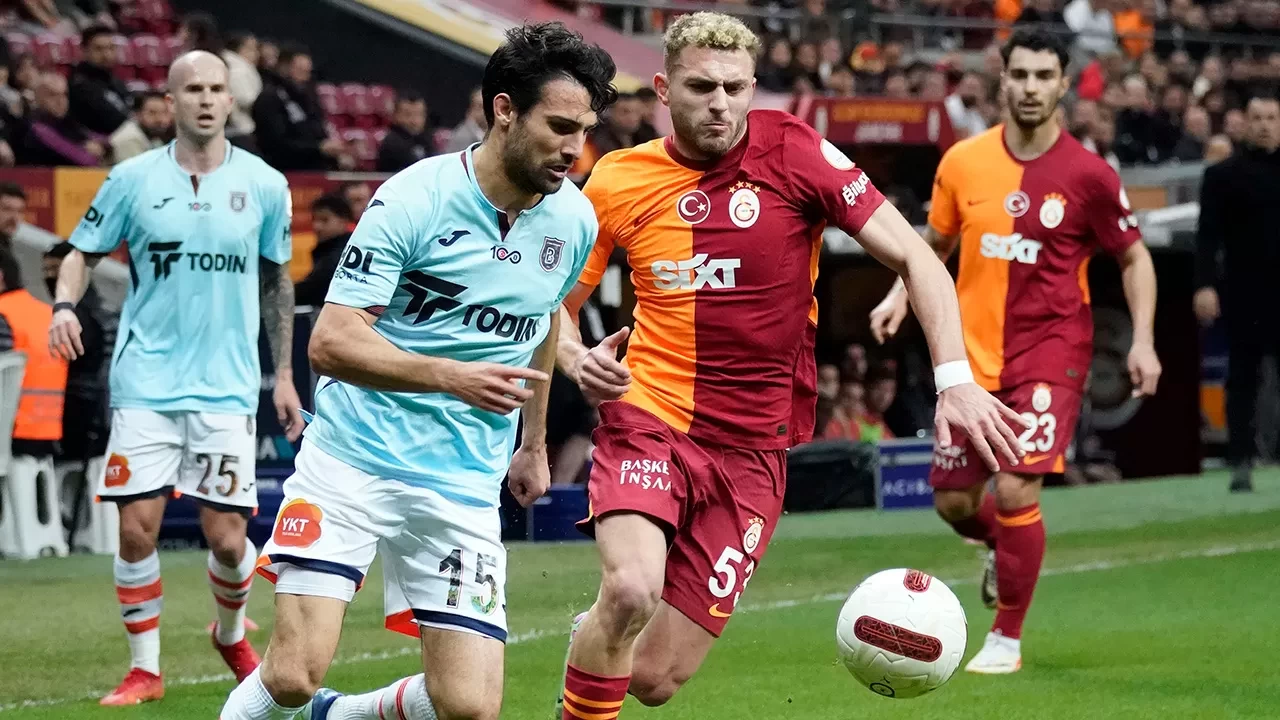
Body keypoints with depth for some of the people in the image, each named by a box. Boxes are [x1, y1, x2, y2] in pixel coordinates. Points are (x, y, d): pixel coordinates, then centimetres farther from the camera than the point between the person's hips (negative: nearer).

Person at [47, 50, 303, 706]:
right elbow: (84, 252, 7)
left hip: (227, 387, 0)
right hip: (145, 382, 0)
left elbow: (275, 281, 14)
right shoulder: (133, 179, 0)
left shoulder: (264, 184, 3)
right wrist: (65, 305, -15)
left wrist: (283, 374, 14)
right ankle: (145, 668, 10)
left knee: (227, 540, -2)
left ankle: (231, 635, 28)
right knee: (137, 527, -5)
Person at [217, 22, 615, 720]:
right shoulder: (414, 199, -14)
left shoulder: (574, 219, 3)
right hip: (352, 460, -4)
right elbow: (330, 341, -18)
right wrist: (452, 377, -30)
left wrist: (534, 442, 31)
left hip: (464, 486, 4)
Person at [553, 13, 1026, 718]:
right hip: (648, 417, 0)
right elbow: (555, 305, 13)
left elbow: (914, 258, -5)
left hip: (752, 452, 0)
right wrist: (578, 360, -10)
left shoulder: (793, 152, -5)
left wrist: (954, 380, -18)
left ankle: (595, 636, 34)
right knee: (631, 590, -31)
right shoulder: (617, 182, 1)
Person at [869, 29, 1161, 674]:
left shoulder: (1088, 175, -9)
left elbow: (1134, 258, 2)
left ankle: (1007, 638, 2)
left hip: (1051, 350, -4)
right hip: (974, 354, 4)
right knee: (953, 502, 7)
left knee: (1014, 492, -17)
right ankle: (1002, 547, 45)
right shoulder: (963, 162, -1)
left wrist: (1142, 341, -8)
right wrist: (901, 295, 0)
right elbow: (936, 242, 16)